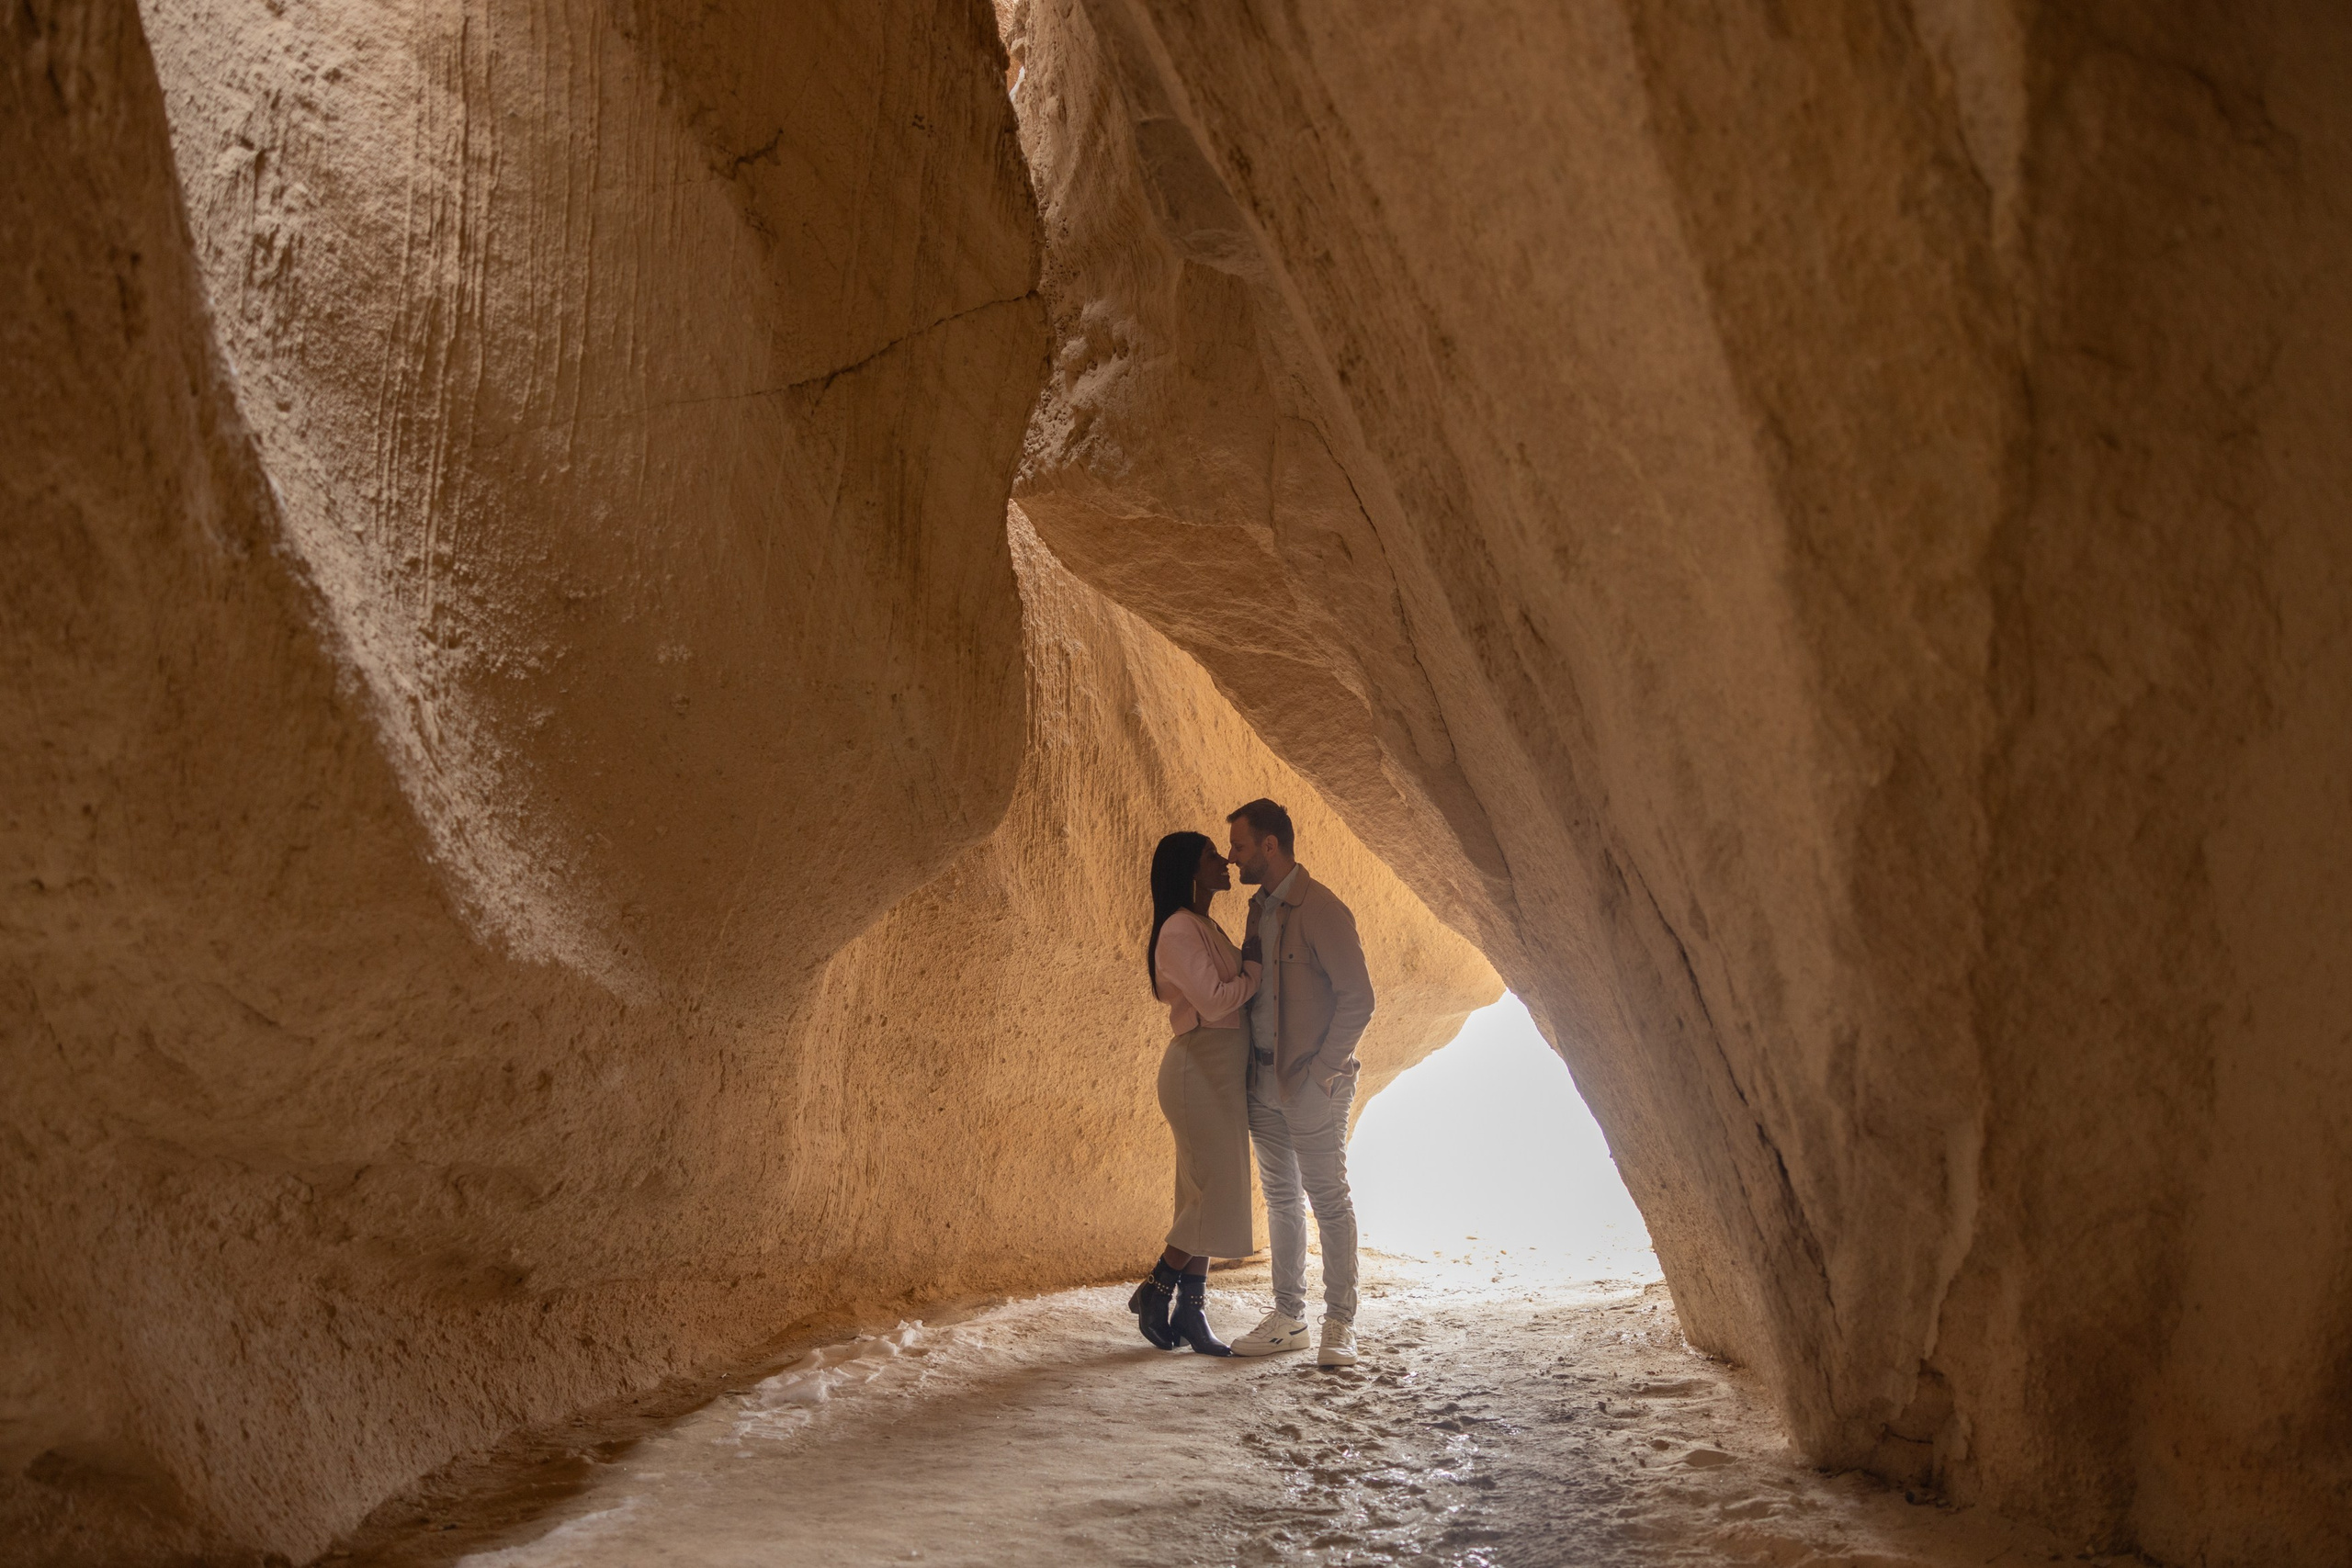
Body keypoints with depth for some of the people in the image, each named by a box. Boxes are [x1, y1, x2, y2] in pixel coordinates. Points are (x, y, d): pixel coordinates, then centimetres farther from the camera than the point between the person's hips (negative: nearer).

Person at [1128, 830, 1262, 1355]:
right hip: (1199, 1069, -10)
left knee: (1207, 1196, 10)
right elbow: (1214, 998, -20)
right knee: (1215, 1195, -8)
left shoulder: (1205, 928, 18)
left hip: (1222, 1072, 10)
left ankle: (1190, 1311, 15)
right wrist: (1258, 972, -7)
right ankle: (1155, 1292, 5)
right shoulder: (1179, 929, -14)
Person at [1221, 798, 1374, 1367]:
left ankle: (1340, 1325, 6)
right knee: (1281, 1200, 12)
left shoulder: (1321, 909, -13)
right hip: (1264, 1082, 8)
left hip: (1312, 1083, -8)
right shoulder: (1259, 908, 13)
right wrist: (1250, 1065, 11)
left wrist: (1321, 1069, -14)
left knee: (1329, 1201, -1)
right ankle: (1288, 1318, 20)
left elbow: (1358, 999, -15)